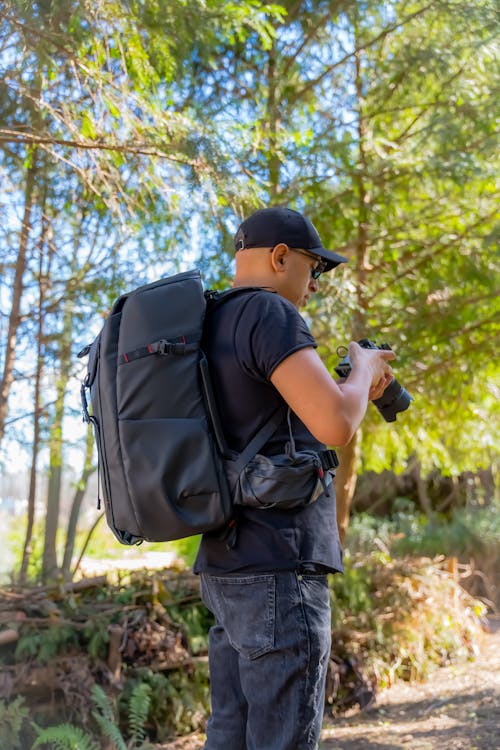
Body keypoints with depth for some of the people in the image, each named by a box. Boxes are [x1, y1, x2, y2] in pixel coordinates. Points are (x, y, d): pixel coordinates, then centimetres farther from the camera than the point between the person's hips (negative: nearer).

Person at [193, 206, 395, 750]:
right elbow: (335, 424, -21)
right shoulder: (268, 312, -10)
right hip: (277, 568, -9)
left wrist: (357, 391, 20)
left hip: (226, 567, 10)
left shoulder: (211, 327, 19)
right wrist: (363, 368, -1)